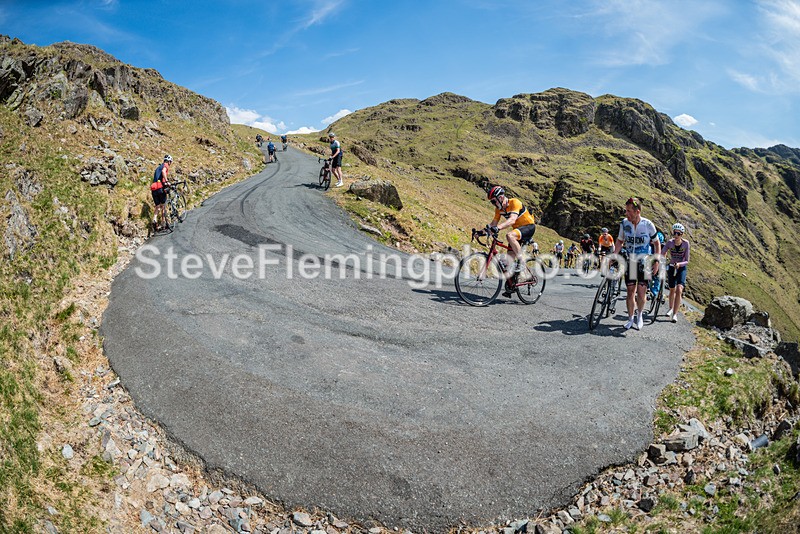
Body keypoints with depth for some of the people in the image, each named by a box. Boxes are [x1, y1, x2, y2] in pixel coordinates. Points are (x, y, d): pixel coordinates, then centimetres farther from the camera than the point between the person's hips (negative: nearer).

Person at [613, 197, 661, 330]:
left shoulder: (648, 224, -12)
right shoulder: (624, 223, -6)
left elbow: (656, 243, 0)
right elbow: (620, 240, 8)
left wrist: (656, 261, -5)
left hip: (644, 262, -2)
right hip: (630, 262, 2)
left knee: (641, 292, -6)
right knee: (630, 291, 4)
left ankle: (639, 315, 18)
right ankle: (631, 318, 18)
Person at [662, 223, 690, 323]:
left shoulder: (685, 243, -16)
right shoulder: (670, 242, -14)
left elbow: (687, 261, -14)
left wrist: (679, 264, -33)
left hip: (681, 268, -2)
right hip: (671, 267, 2)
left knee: (679, 290, -18)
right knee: (672, 290, 14)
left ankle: (675, 314, -15)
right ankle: (671, 309, 38)